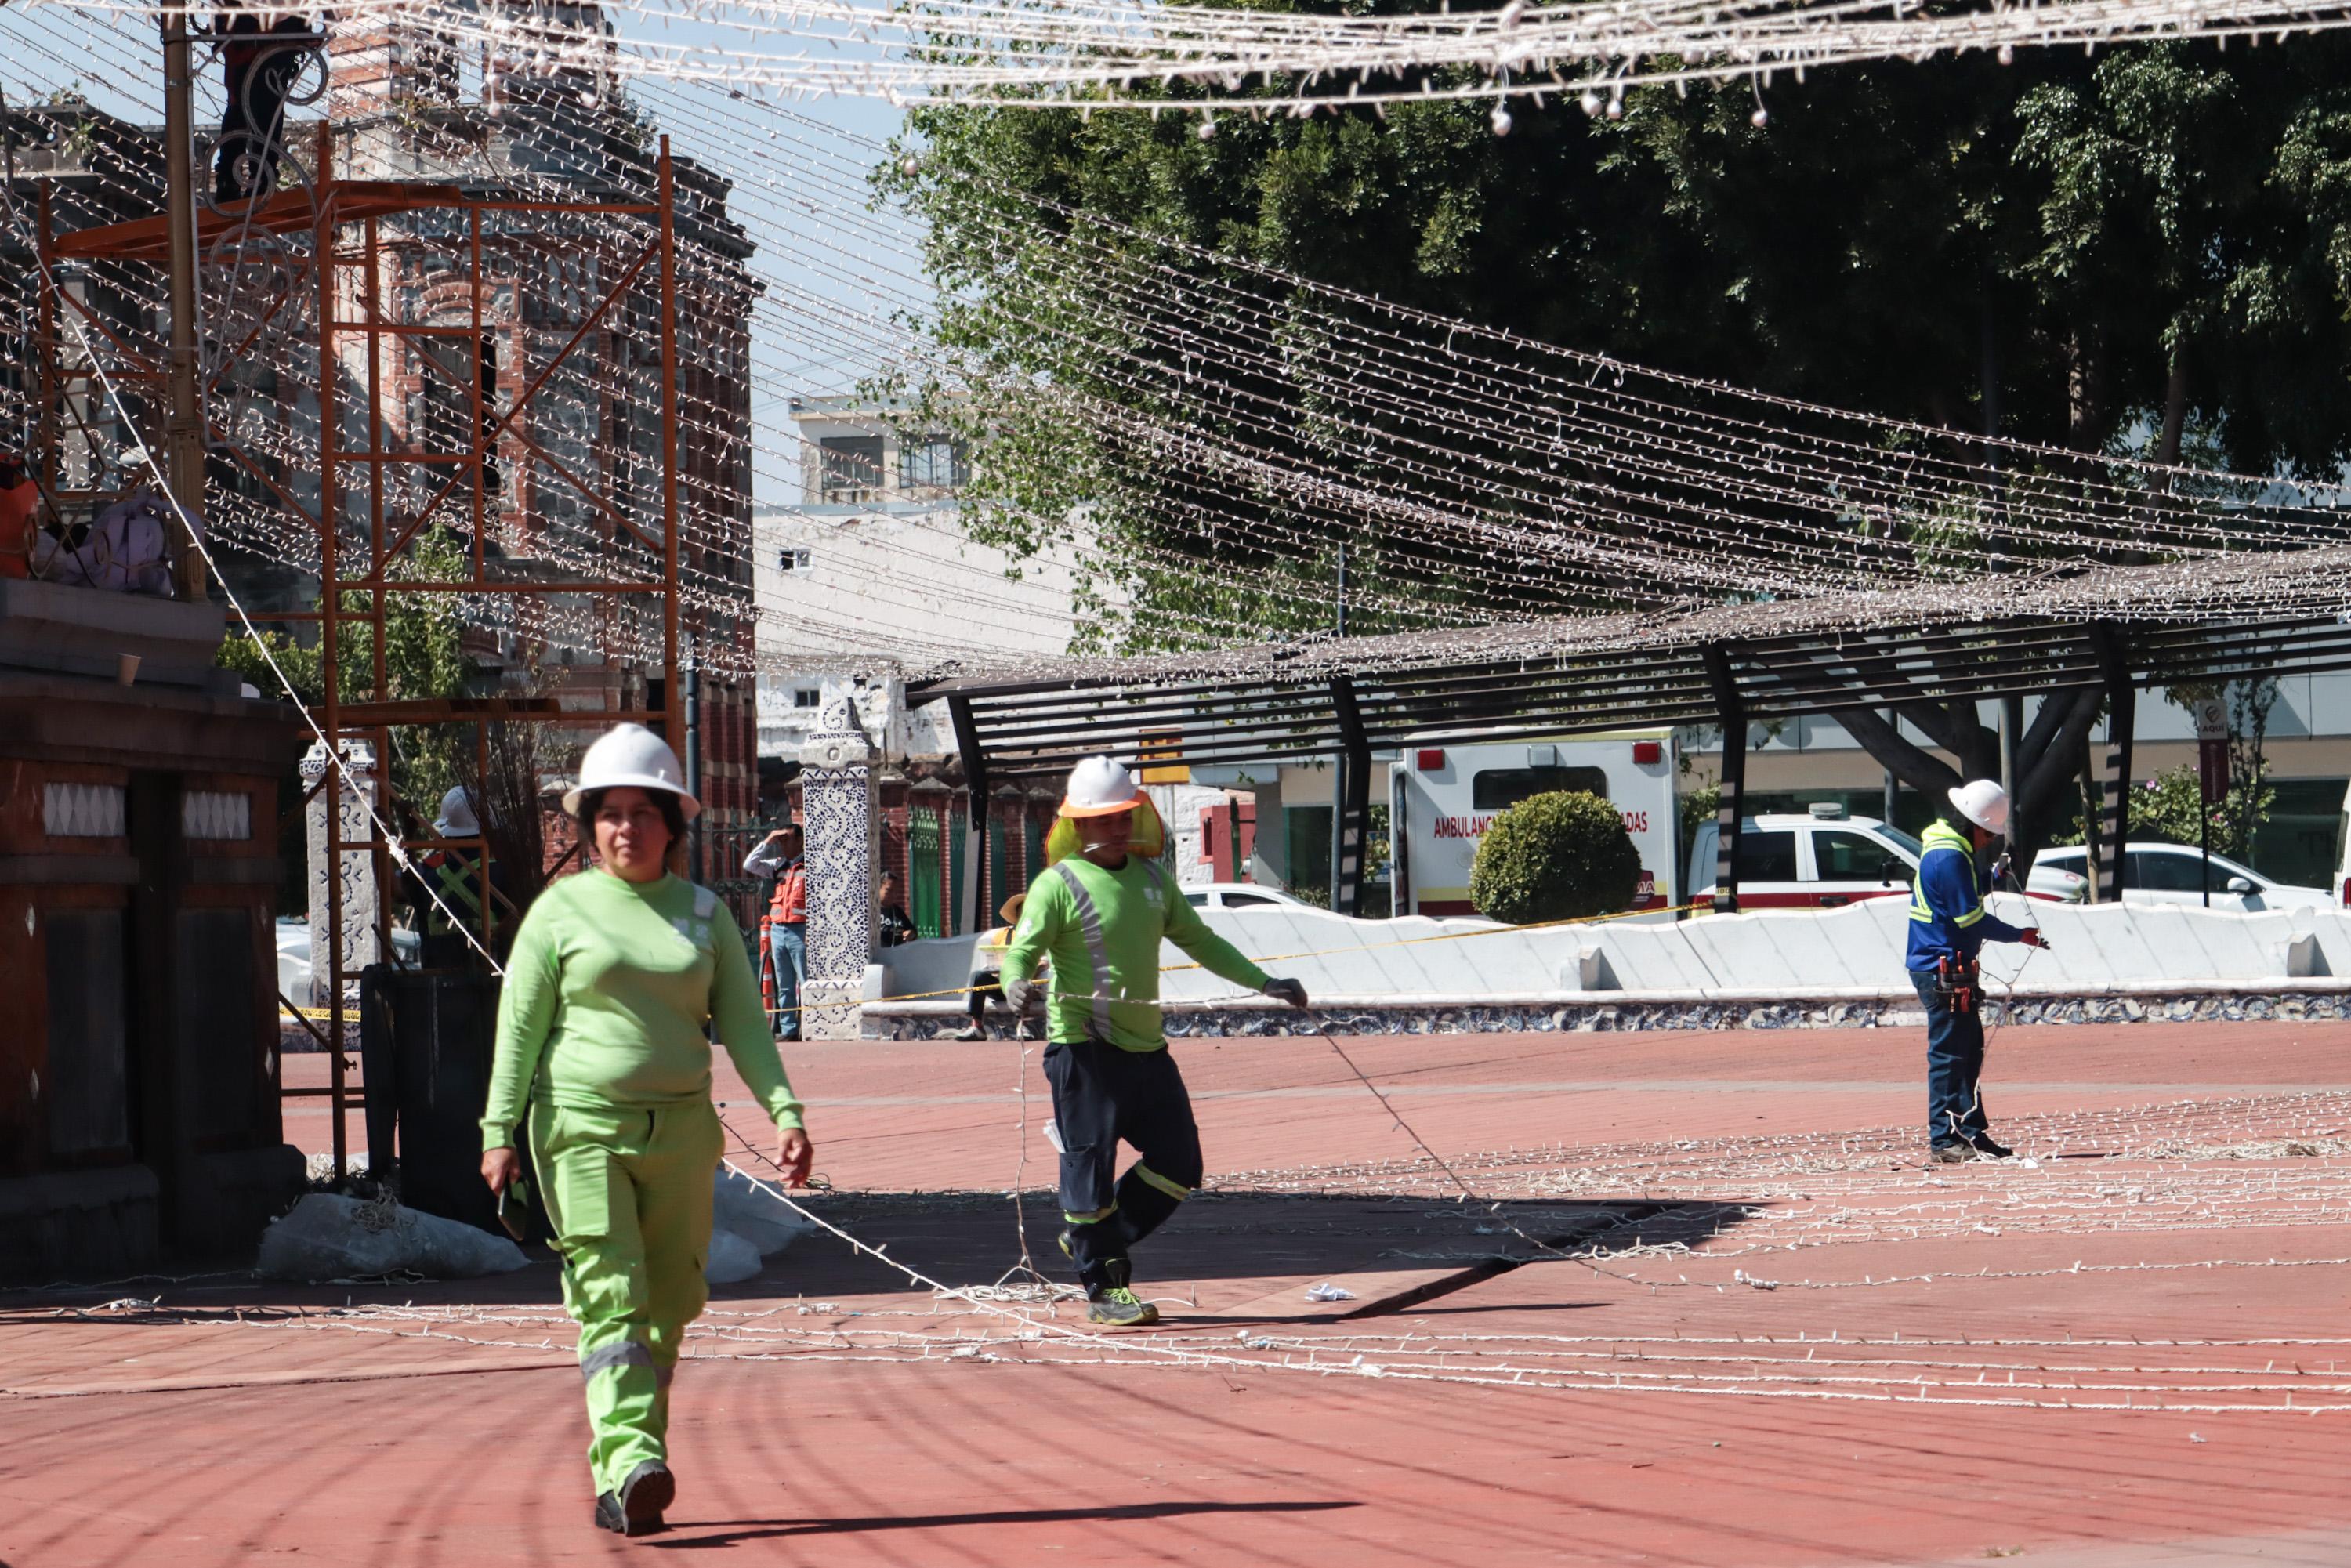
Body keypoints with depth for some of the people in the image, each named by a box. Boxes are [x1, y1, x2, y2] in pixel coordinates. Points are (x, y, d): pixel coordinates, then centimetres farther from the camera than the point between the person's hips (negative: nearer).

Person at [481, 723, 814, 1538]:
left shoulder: (705, 913, 12)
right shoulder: (561, 910, 3)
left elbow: (742, 1022, 11)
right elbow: (519, 1024, 2)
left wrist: (784, 1111, -2)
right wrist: (500, 1131, -5)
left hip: (681, 1130, 4)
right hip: (581, 1125, -4)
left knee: (667, 1304, 5)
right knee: (610, 1295, -14)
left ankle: (619, 1481, 14)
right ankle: (630, 1464, -26)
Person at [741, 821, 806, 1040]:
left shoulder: (809, 867, -4)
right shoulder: (778, 866, 15)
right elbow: (749, 865, 15)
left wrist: (813, 931, -17)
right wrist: (767, 842, 7)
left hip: (799, 931, -7)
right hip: (778, 929, 7)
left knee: (806, 982, -9)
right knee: (784, 986, 8)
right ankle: (788, 1029, 10)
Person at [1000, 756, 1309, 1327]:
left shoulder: (1151, 879, 14)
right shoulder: (1059, 884, -6)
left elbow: (1199, 940, 24)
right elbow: (1022, 949, -14)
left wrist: (1264, 982, 21)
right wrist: (1017, 983, -37)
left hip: (1146, 1046, 7)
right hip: (1085, 1049, -7)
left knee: (1178, 1165, 8)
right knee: (1091, 1166, -4)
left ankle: (1096, 1242, 24)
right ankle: (1105, 1290, 6)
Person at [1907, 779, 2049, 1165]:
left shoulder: (1948, 851, 15)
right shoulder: (1950, 858, -18)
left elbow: (1966, 894, 26)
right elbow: (1973, 919, -18)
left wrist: (1991, 879, 7)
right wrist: (2021, 935, -8)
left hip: (1950, 969, 11)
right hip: (1943, 970, -11)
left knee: (1969, 1050, 14)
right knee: (1948, 1054, -8)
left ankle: (1972, 1132, 20)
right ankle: (1943, 1141, -7)